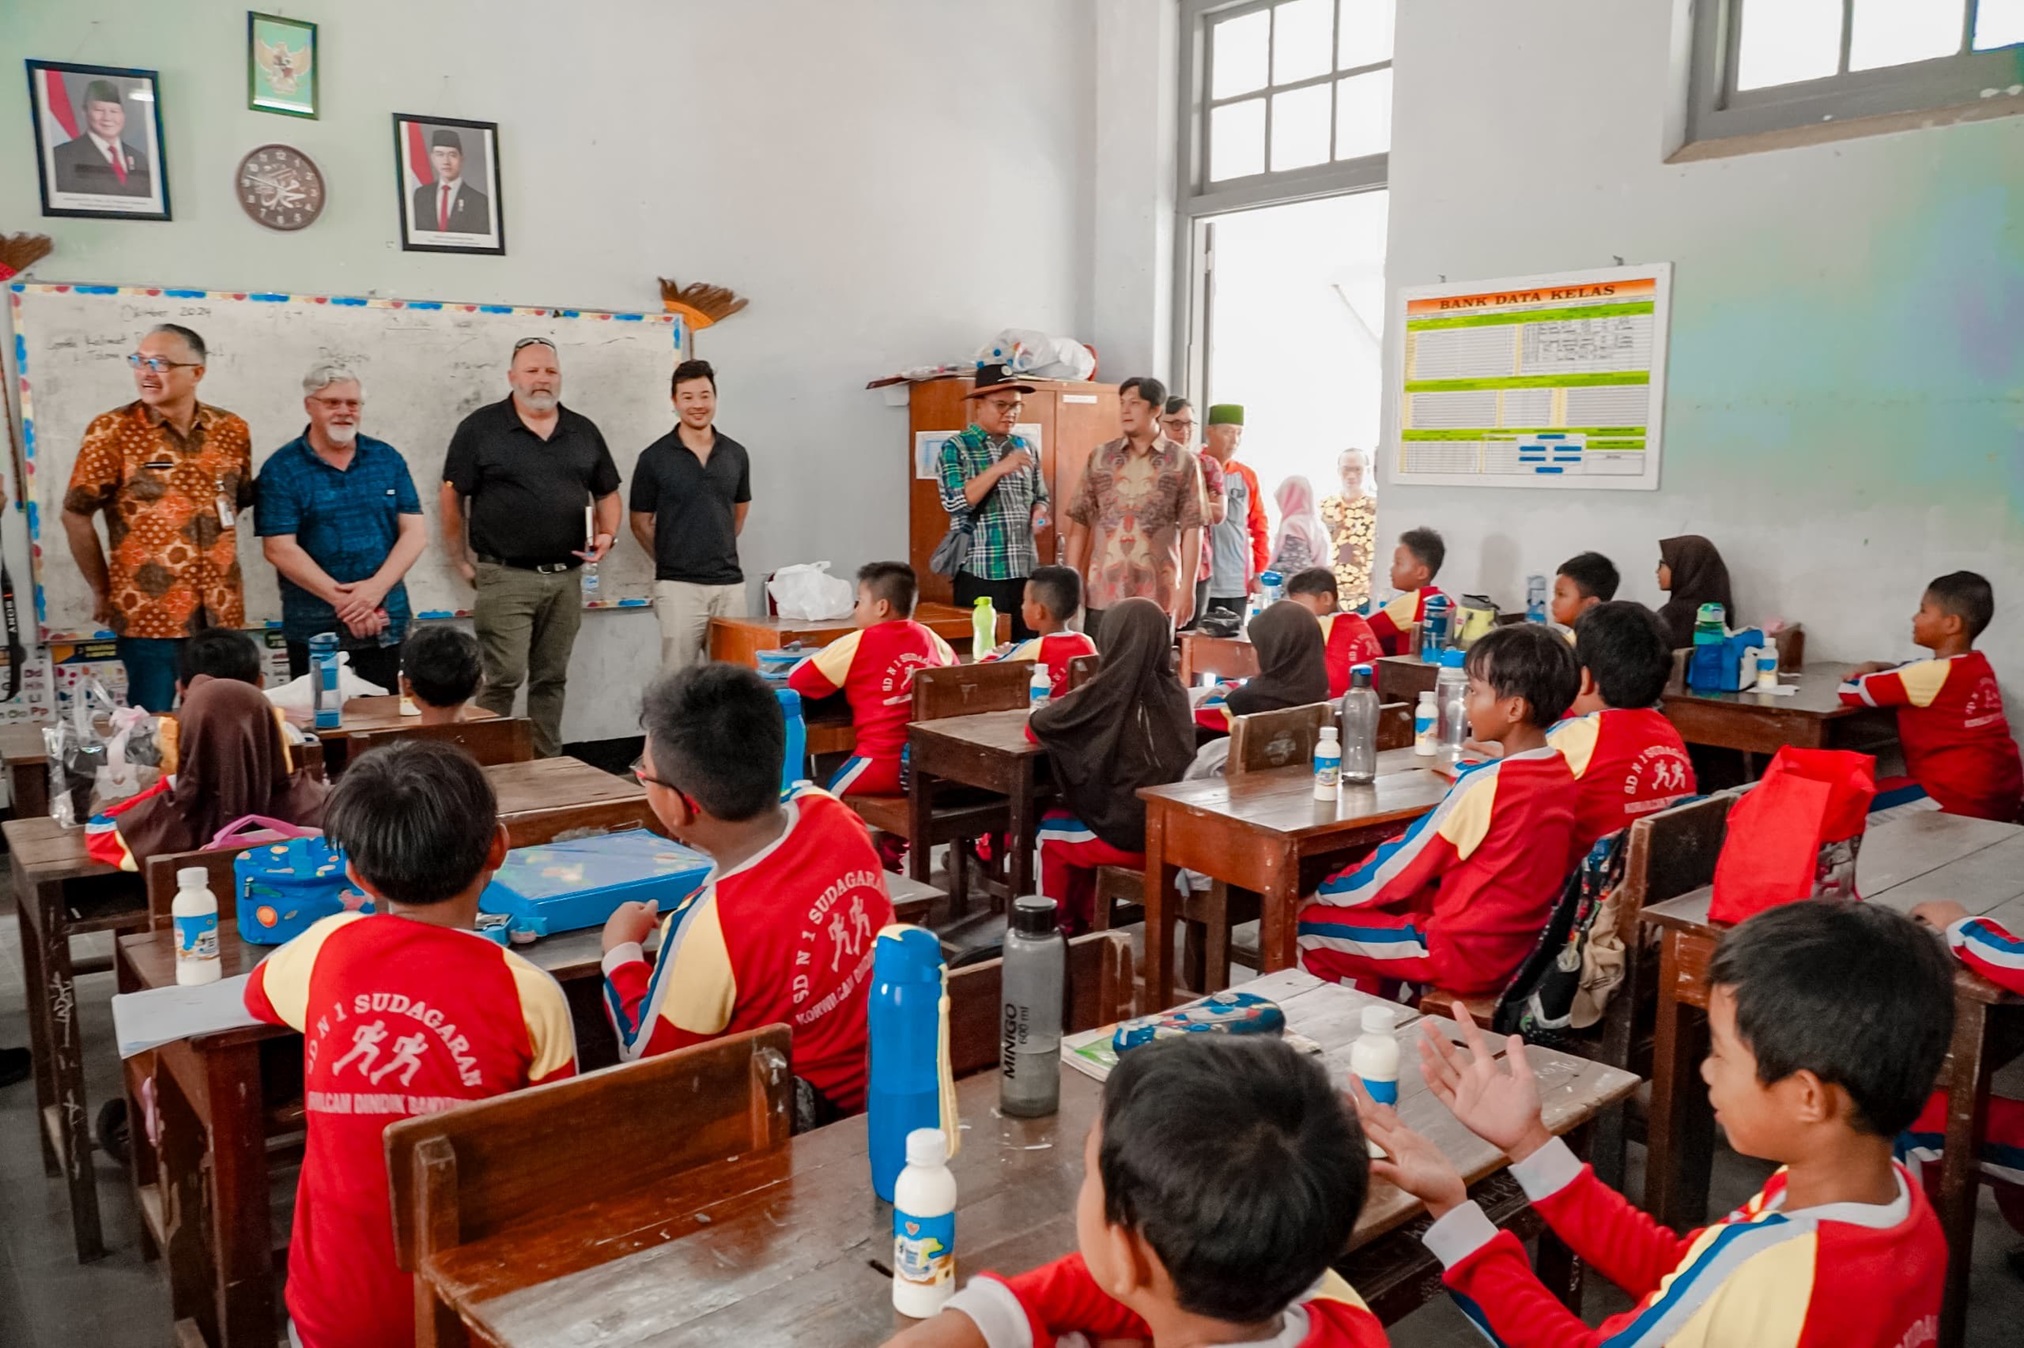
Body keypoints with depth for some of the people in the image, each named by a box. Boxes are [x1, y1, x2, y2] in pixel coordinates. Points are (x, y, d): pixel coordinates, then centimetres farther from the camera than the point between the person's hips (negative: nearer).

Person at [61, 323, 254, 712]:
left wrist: (216, 560, 10)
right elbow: (75, 514, -2)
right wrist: (102, 592, 1)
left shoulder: (232, 430, 4)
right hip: (147, 614, -3)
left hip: (221, 614, 3)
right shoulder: (111, 431, -6)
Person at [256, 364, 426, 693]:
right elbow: (279, 549, -9)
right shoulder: (281, 469, -1)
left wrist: (376, 587, -13)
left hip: (387, 621, 2)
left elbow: (415, 533, 1)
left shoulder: (388, 459, 7)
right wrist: (342, 600, -15)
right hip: (313, 629, -2)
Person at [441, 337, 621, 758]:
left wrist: (607, 535, 1)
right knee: (503, 678, -9)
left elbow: (607, 493, 18)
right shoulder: (480, 428, -1)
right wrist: (460, 561, 0)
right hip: (505, 577, -4)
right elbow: (452, 495, 1)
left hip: (565, 578, 4)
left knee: (552, 679, 11)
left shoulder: (584, 432, 12)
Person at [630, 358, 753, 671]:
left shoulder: (736, 454, 7)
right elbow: (640, 522, 7)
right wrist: (669, 559, 9)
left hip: (730, 583, 3)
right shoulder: (654, 457, -2)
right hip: (679, 586, -3)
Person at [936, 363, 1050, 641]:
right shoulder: (956, 448, -2)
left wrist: (1039, 514, 0)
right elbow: (954, 502, -15)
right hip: (981, 572, -5)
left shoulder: (1026, 448, 13)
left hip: (1026, 569, 5)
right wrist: (999, 468, -21)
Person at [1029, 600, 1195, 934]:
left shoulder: (1105, 694, -16)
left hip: (1128, 837, -5)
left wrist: (1057, 708, 19)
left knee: (1050, 832, 23)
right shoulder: (1174, 691, -1)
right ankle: (1083, 919, 43)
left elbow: (1035, 728, -2)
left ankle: (1059, 926, 37)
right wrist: (1070, 707, 23)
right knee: (1080, 817, 31)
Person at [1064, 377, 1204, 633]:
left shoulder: (1183, 462, 2)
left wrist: (1187, 587, -7)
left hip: (1158, 594, -2)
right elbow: (1080, 521, 8)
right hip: (1104, 592, 2)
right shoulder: (1099, 457, 8)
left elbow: (1191, 528, -1)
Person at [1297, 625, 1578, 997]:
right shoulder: (1561, 775, 0)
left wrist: (1321, 894, 1)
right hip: (1519, 949, 8)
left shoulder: (1484, 785, -22)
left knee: (1308, 928, 2)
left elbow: (1397, 867, -12)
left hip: (1467, 956, -8)